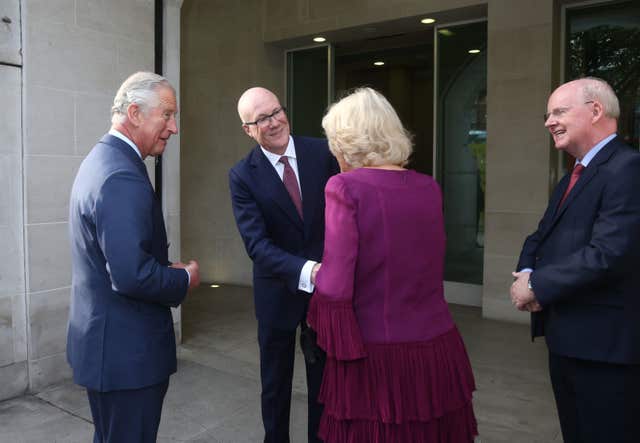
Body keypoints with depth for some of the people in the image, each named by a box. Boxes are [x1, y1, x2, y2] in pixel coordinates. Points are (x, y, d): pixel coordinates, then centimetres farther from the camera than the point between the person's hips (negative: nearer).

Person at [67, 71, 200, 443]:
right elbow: (132, 276, -30)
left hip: (102, 341, 10)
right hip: (127, 352, -10)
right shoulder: (123, 177, -24)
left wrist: (166, 269, 9)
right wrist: (185, 279, -13)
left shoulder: (102, 159, 10)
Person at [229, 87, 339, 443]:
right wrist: (306, 270, -36)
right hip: (279, 290, -1)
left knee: (324, 378, 16)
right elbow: (257, 243, -20)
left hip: (327, 283, 2)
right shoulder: (243, 175, -12)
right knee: (276, 383, 17)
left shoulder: (321, 152, -6)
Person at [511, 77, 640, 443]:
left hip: (605, 345, -9)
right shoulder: (572, 178, 15)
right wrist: (526, 273, -5)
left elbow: (609, 254, -26)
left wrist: (537, 286, -16)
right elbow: (541, 237, 17)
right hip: (567, 339, 9)